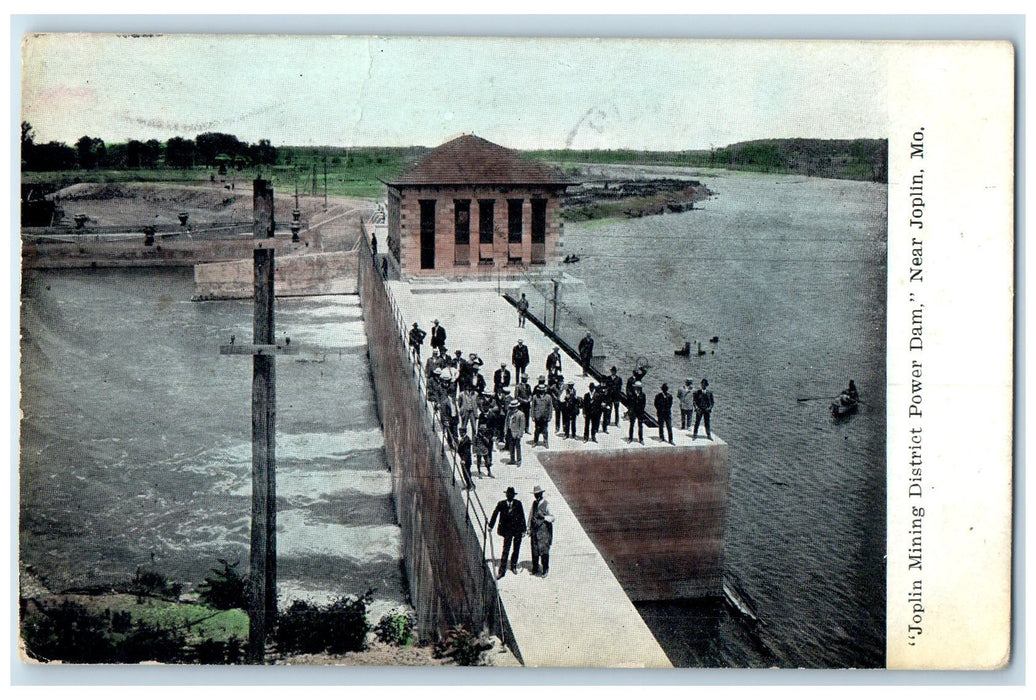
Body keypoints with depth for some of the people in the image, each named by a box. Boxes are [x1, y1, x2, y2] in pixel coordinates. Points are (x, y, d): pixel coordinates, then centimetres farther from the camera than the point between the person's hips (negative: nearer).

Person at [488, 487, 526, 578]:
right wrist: (490, 526, 4)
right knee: (506, 549, -6)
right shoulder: (501, 504, -1)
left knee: (516, 549, 12)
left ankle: (514, 566, 32)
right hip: (508, 529, -1)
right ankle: (502, 570, -4)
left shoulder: (518, 504, -1)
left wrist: (523, 529, -1)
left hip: (518, 529, 1)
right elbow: (495, 514, 6)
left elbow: (522, 516, 1)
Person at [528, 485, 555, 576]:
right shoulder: (534, 503, 10)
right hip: (534, 531, 5)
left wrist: (544, 517, -23)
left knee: (544, 550, -5)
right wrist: (529, 528, 15)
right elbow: (530, 516, 18)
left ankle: (545, 570, 5)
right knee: (534, 550, 10)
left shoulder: (546, 504, -7)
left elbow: (552, 517, -7)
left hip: (544, 531, -5)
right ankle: (535, 568, 22)